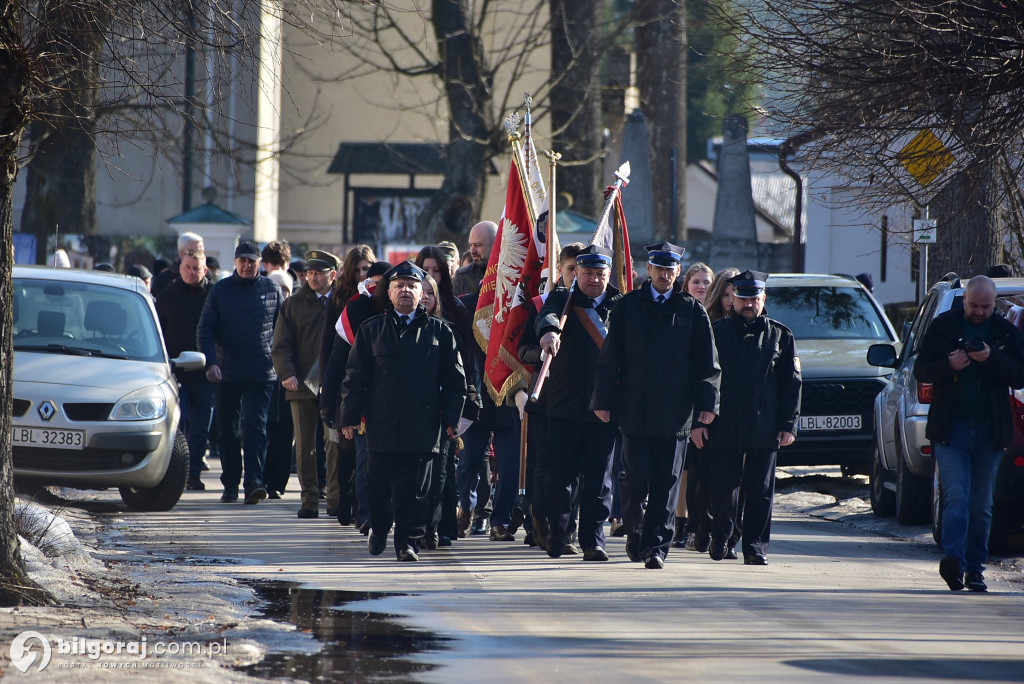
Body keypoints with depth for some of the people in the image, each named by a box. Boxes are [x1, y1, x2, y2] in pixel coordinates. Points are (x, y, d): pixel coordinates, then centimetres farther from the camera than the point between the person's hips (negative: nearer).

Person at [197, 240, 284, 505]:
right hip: (228, 372, 2)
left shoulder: (271, 290, 7)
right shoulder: (220, 290, 6)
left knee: (255, 426, -12)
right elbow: (205, 331, 4)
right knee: (227, 430, 7)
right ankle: (230, 484, 16)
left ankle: (253, 482, -17)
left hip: (262, 373, -2)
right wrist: (211, 362, -10)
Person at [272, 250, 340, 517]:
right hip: (302, 385, 1)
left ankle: (336, 497, 8)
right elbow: (280, 345, 6)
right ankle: (309, 500, 5)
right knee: (305, 446, 1)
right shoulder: (293, 305, 10)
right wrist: (286, 373, -11)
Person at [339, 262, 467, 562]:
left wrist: (452, 419, 0)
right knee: (379, 484, 6)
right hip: (382, 423, 1)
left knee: (414, 488, -2)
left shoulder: (439, 331, 8)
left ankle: (408, 540, 5)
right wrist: (350, 416, 2)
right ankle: (378, 528, 29)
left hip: (423, 425, -1)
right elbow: (355, 377, 8)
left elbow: (455, 379, 8)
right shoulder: (371, 330, 10)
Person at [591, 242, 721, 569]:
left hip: (675, 414, 0)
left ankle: (655, 546, 0)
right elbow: (609, 359, 7)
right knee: (636, 478, -3)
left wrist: (706, 407, -1)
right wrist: (603, 401, 1)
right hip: (634, 412, 0)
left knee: (666, 484, -2)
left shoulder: (692, 311, 8)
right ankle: (634, 533, 19)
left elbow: (708, 365, 8)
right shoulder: (627, 306, 8)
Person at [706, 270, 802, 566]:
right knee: (723, 487, -1)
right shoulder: (717, 332, 9)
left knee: (760, 491, 0)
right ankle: (720, 537, 18)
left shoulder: (780, 336, 10)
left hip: (764, 430, 0)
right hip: (724, 428, 0)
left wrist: (788, 425, 0)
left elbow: (791, 384, 8)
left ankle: (756, 547, 4)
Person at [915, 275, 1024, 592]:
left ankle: (975, 568, 11)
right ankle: (953, 560, -26)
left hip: (989, 432, 2)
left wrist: (992, 359, -16)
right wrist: (949, 365, -14)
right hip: (950, 430, -2)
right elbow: (921, 370, 5)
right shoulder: (943, 326, 6)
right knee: (956, 497, -15)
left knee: (981, 505, 5)